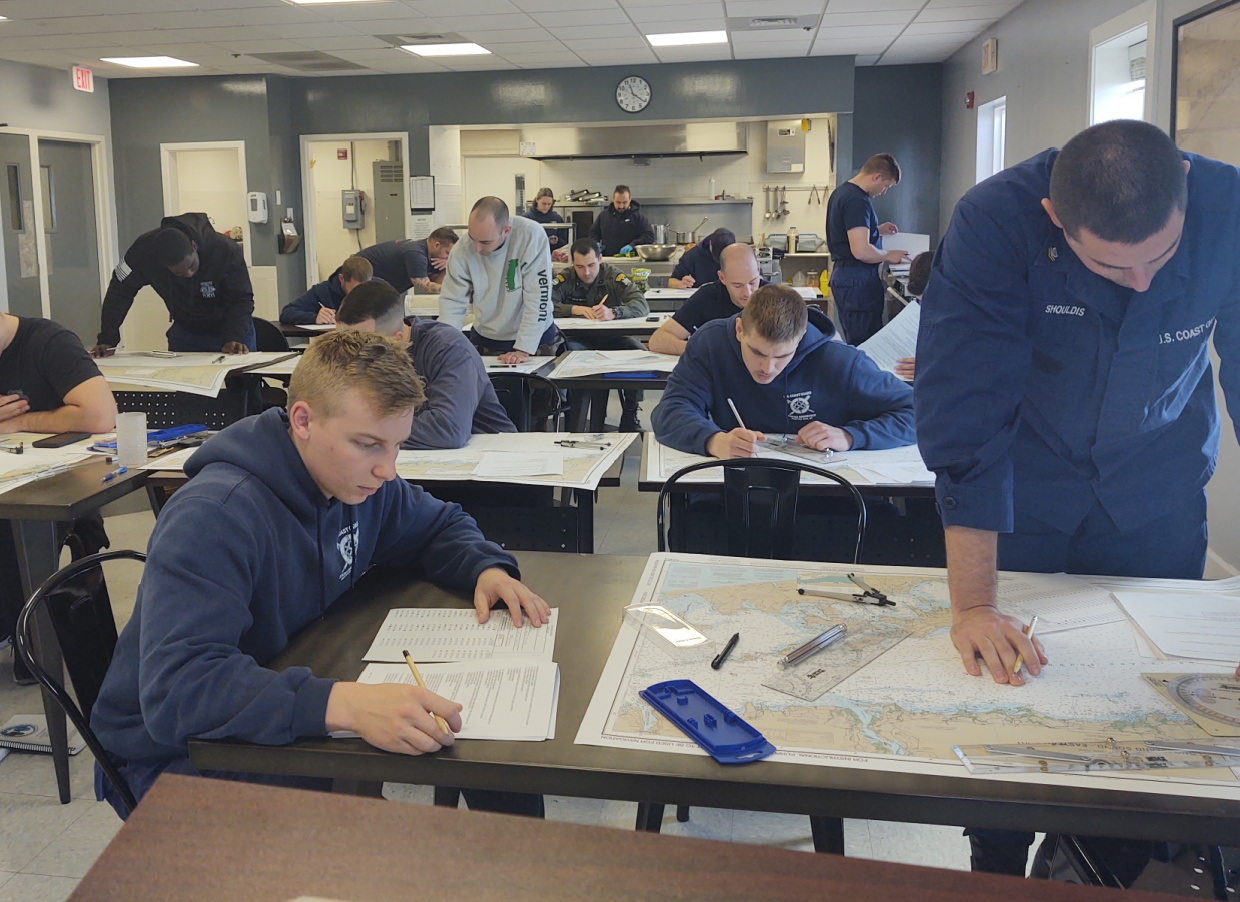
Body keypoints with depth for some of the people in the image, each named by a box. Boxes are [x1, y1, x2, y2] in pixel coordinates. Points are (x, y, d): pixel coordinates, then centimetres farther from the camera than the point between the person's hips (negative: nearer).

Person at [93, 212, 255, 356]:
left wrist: (233, 339, -41)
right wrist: (107, 339, -21)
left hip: (231, 329, -2)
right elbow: (120, 290, -15)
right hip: (185, 331, 2)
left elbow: (242, 299, -25)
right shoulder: (144, 249, -25)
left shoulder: (227, 251, -32)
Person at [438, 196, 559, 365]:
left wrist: (523, 350, -23)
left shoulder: (532, 237, -22)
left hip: (536, 338, -2)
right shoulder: (462, 250, -13)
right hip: (485, 340, 3)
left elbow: (538, 298, -22)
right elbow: (452, 301, -7)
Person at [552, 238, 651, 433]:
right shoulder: (564, 279, -3)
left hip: (611, 338, 1)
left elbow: (642, 305, -16)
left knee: (637, 351, -27)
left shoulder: (613, 276, -5)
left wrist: (613, 312, -34)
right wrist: (573, 309, -28)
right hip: (579, 339, -1)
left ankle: (629, 415, -11)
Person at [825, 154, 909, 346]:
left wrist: (876, 230, 23)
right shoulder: (857, 201, -17)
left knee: (853, 343, 15)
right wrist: (889, 256, -9)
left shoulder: (840, 192, 15)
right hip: (858, 280, -11)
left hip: (841, 274, 11)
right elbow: (860, 250, -24)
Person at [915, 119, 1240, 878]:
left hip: (1158, 495, 2)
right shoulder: (994, 223, -29)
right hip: (1024, 493, -2)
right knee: (1002, 680, 6)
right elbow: (966, 413, -31)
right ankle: (997, 870, 32)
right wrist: (973, 606, -31)